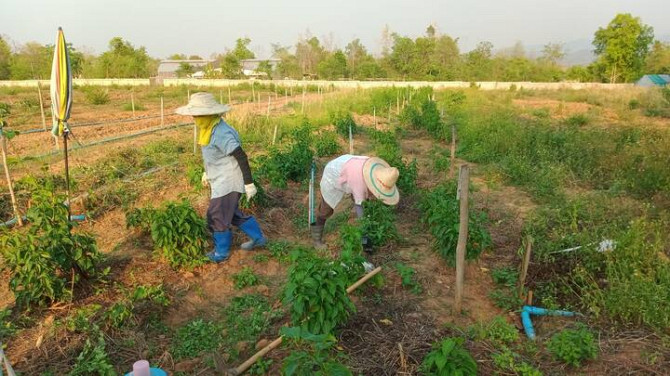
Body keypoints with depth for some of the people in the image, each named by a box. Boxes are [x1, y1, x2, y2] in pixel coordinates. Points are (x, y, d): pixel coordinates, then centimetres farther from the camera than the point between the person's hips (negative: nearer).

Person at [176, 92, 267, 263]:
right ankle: (257, 237, 35)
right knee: (232, 213, 21)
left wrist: (249, 183, -23)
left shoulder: (221, 133, -26)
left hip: (227, 183, -9)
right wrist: (207, 172, 27)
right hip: (221, 181, 9)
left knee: (217, 217, 4)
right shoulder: (210, 128, 4)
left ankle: (221, 253, 24)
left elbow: (241, 157, -25)